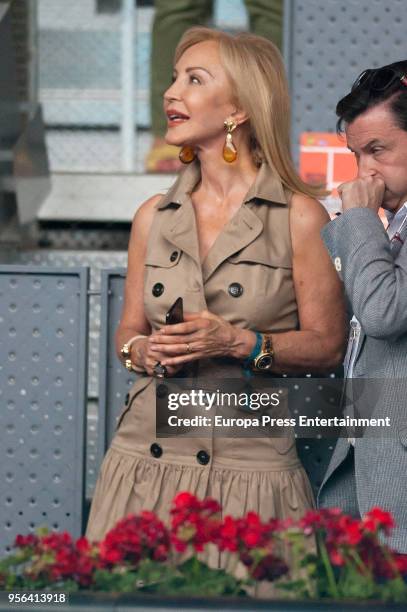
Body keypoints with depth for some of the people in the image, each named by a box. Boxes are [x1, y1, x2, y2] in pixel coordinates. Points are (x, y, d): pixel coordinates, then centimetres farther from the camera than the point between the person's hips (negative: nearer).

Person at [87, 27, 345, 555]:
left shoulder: (299, 218, -3)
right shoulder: (154, 217, 10)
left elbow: (327, 346, -2)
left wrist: (239, 342, -15)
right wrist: (145, 350, -5)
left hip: (250, 466, -3)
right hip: (147, 452, 4)